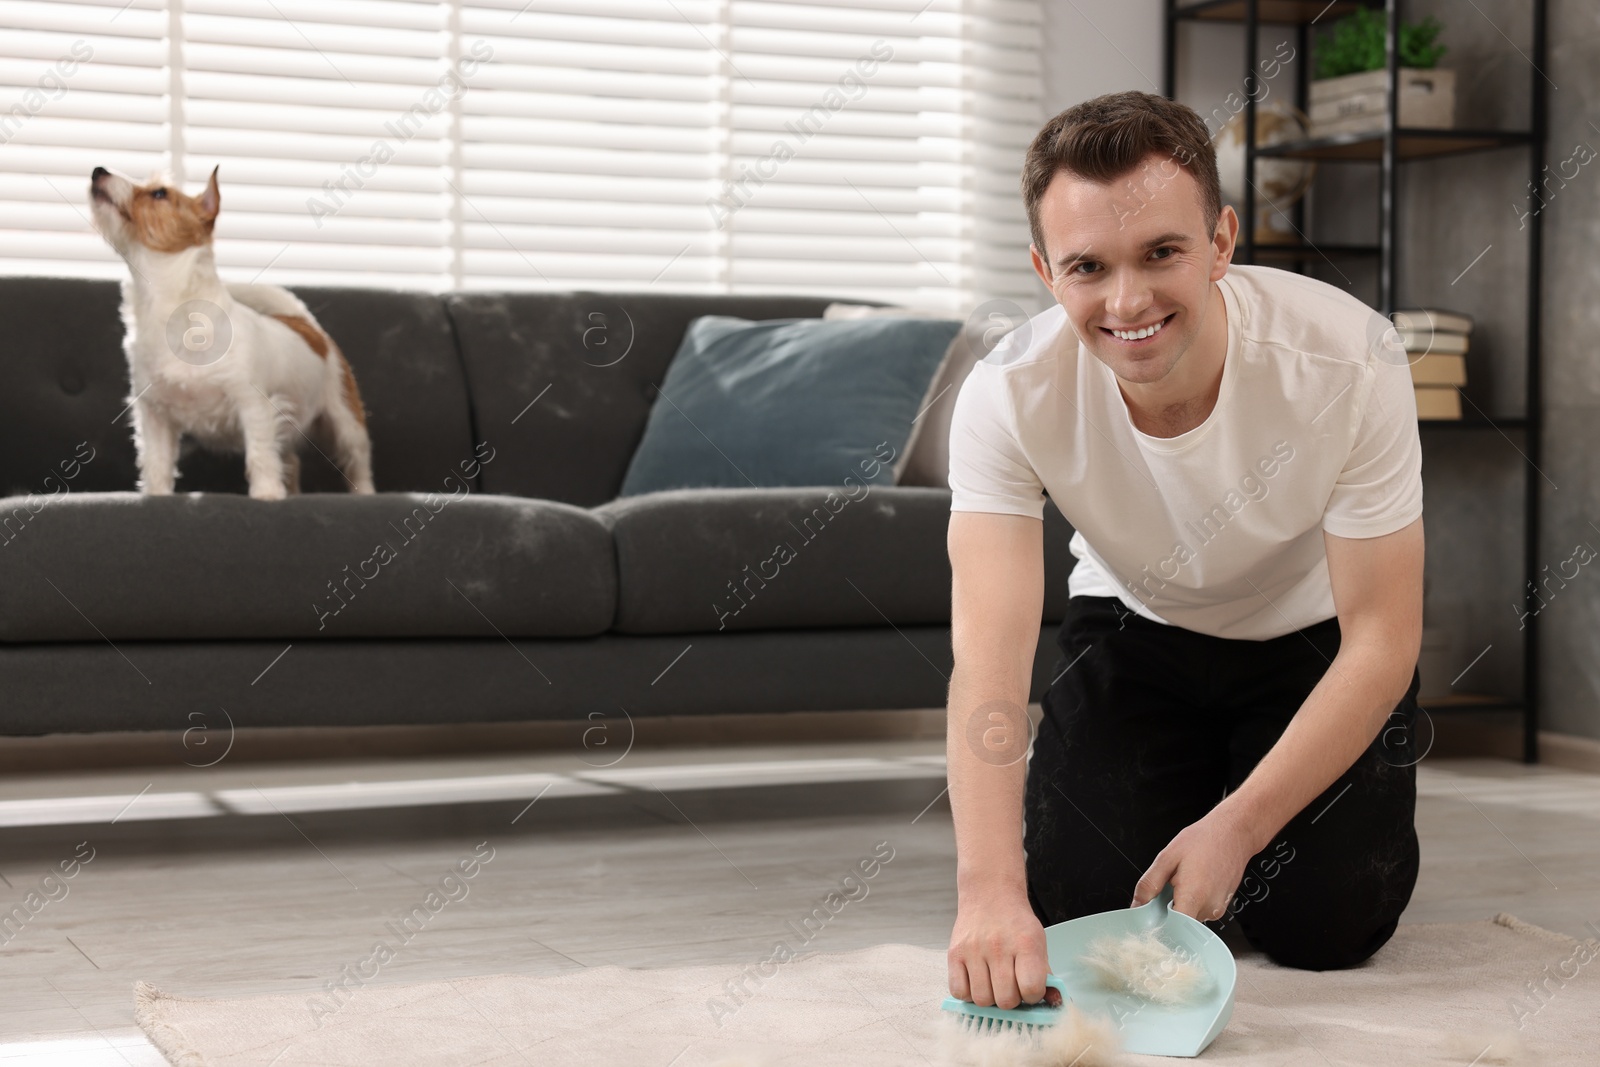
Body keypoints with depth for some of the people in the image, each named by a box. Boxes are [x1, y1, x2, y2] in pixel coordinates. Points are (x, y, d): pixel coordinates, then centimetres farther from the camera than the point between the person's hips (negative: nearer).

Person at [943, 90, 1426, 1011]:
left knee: (1324, 924, -14)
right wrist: (988, 890, -52)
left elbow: (1380, 638, -24)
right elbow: (990, 653, -38)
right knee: (1073, 901, -10)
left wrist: (1236, 828, -29)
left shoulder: (1349, 362, -32)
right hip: (1135, 629, 1)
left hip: (1319, 637, -1)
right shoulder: (1010, 396, -30)